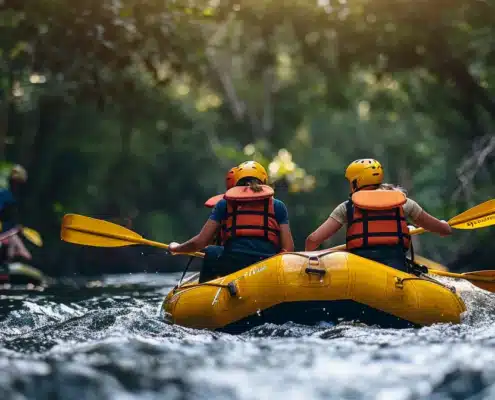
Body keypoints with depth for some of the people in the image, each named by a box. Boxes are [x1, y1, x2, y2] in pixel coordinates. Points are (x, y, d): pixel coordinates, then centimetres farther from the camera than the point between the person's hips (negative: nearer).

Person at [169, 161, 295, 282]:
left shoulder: (225, 203, 17)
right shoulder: (277, 206, 17)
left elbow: (199, 242, 14)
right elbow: (288, 249, 8)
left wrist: (175, 248, 33)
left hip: (232, 265, 1)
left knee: (211, 252, 32)